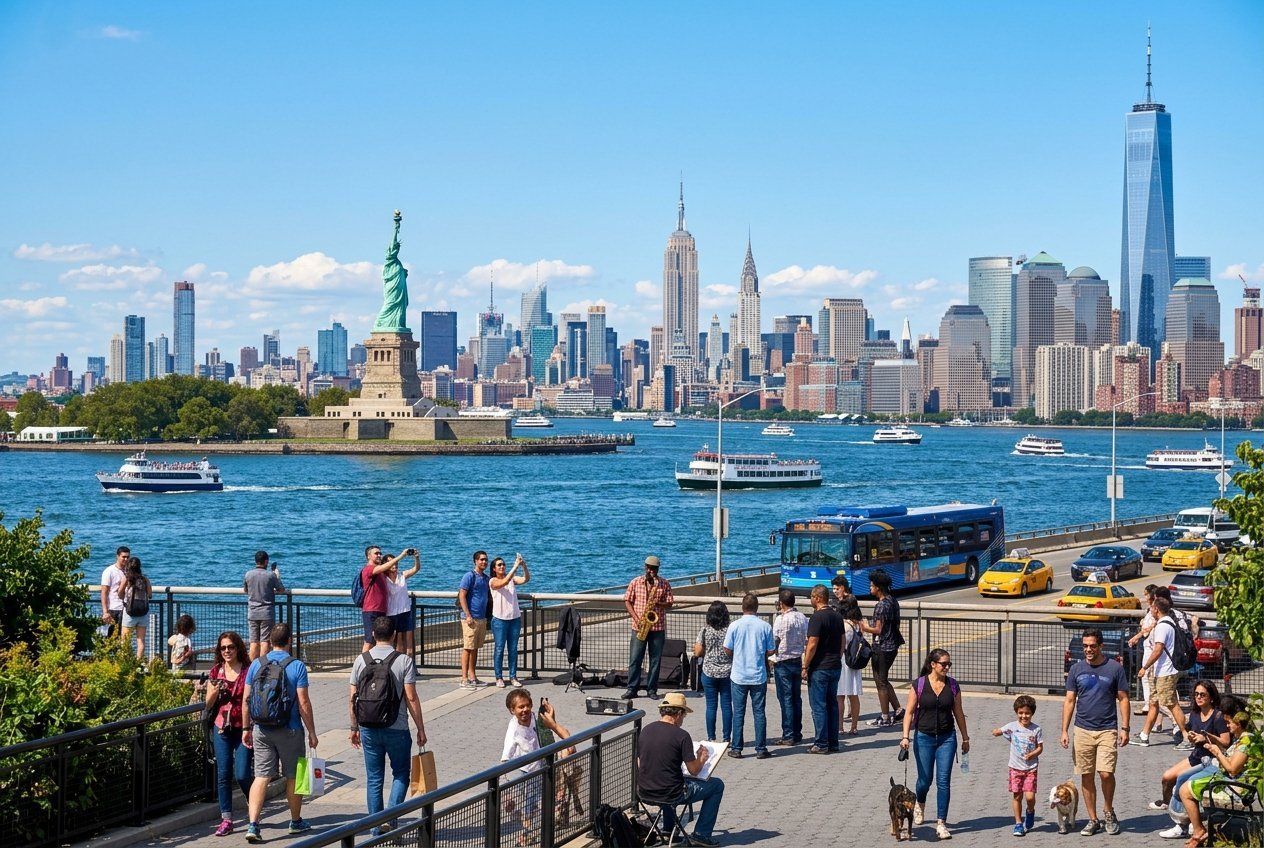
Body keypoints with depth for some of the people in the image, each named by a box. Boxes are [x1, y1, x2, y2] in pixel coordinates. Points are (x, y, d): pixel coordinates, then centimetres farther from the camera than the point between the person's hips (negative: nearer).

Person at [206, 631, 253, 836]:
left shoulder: (247, 672, -4)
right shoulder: (215, 672, 7)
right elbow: (208, 704, 10)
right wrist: (216, 690, -10)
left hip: (243, 729, -3)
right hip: (221, 728, 3)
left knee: (242, 775, -7)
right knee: (223, 775, 3)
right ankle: (226, 820, 8)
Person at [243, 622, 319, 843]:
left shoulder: (256, 664, 1)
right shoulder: (297, 666, -9)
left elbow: (246, 699, 4)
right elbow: (303, 704, -11)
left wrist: (247, 728, 13)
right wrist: (312, 732, -3)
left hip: (261, 730, 3)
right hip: (290, 730, -3)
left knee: (261, 777, 2)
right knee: (293, 777, 12)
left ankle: (253, 824, -11)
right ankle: (296, 822, 26)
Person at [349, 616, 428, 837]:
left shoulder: (361, 660, 0)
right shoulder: (404, 661, -9)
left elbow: (352, 699, 3)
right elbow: (411, 698, -10)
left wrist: (354, 728, 14)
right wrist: (421, 729, -2)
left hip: (368, 728, 3)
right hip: (396, 728, -3)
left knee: (373, 778, 12)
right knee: (401, 774, 13)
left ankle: (376, 826, 15)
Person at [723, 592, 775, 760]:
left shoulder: (735, 626, -7)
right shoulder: (765, 626, -6)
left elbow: (727, 650, -2)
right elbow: (771, 651, -1)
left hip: (738, 675, 0)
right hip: (759, 676, 0)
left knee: (738, 713, 7)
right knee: (759, 712, 6)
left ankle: (736, 748, 8)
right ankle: (761, 749, 7)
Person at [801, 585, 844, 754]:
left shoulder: (817, 617, -15)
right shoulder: (838, 617, 10)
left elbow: (812, 645, -18)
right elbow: (842, 643, 16)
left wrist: (805, 667, -12)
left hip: (820, 668, -8)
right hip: (835, 667, 8)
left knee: (818, 706, -2)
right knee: (832, 704, 11)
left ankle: (822, 744, -2)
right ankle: (833, 743, 13)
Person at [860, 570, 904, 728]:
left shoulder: (881, 605, -20)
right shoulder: (893, 601, 9)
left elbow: (878, 629, -22)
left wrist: (866, 628, -4)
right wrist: (870, 625, 14)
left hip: (882, 648, -9)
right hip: (892, 646, 9)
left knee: (881, 682, 1)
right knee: (884, 681, 19)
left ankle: (885, 718, 7)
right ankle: (898, 711, 20)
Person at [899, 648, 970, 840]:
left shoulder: (952, 685, 0)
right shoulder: (919, 684, -6)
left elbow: (958, 713, 8)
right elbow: (909, 712, -4)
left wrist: (965, 738, 11)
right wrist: (906, 736, -13)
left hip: (946, 738, 1)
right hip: (924, 738, -1)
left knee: (943, 781, -5)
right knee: (925, 779, 8)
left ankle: (941, 823, 0)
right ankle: (920, 804, 42)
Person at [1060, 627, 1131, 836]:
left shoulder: (1114, 668, -1)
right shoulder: (1076, 669, 5)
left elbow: (1123, 699, 2)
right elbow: (1069, 701, 8)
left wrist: (1125, 728, -4)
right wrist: (1064, 730, 2)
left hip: (1107, 730, -3)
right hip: (1082, 730, 3)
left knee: (1106, 773, -13)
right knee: (1086, 776, 5)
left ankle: (1108, 811, 13)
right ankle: (1093, 820, 15)